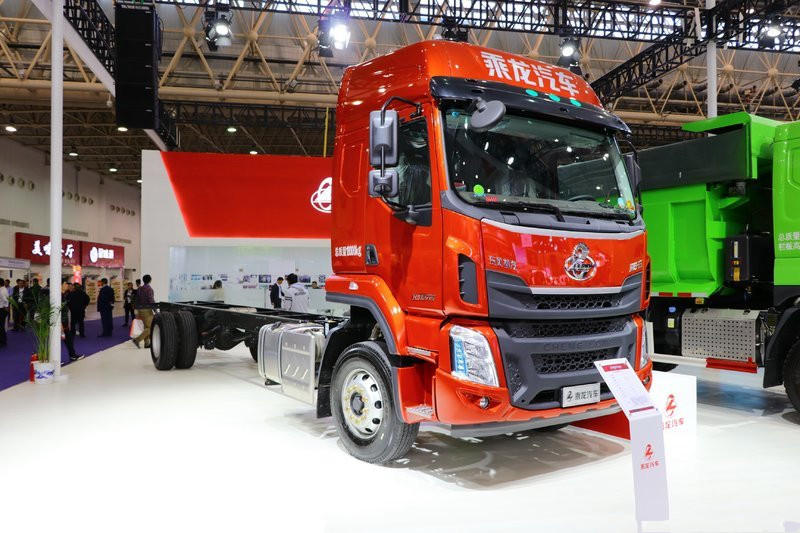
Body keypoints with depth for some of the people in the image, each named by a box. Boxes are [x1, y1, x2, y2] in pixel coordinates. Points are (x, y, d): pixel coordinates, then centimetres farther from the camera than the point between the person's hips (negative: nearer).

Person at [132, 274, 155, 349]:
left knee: (146, 327, 15)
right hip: (147, 310, -8)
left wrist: (137, 311, 21)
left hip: (140, 309, 8)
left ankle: (147, 343, 15)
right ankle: (137, 340, -15)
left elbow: (137, 300, 14)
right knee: (150, 327, -5)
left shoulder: (140, 288, 9)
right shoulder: (149, 289, -15)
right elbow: (151, 301, -20)